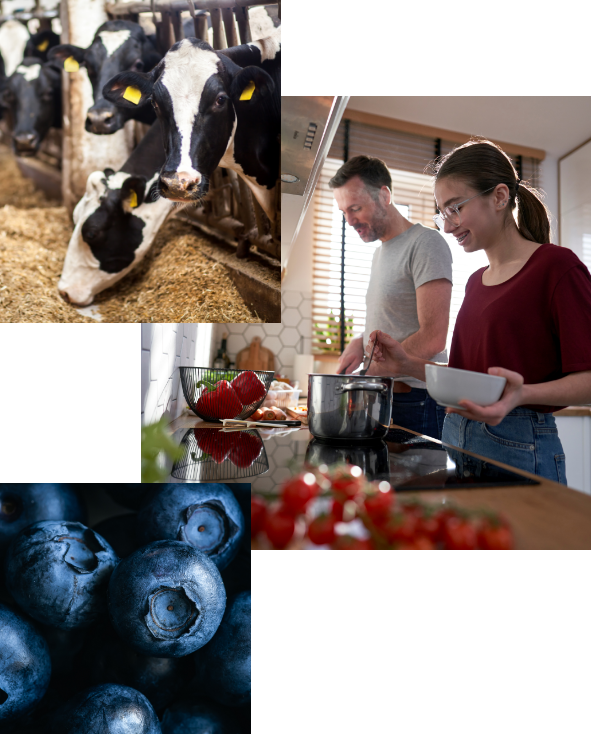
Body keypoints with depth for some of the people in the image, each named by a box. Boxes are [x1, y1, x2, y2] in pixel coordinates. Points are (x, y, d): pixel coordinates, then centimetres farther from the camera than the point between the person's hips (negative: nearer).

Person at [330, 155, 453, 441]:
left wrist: (367, 376, -18)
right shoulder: (380, 252, 18)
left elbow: (432, 338, -20)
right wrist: (361, 341, 5)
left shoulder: (425, 243, -11)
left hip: (416, 402, -8)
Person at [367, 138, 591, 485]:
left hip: (518, 448, -6)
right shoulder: (476, 281, 14)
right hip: (457, 437, 7)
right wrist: (409, 365, 2)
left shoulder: (557, 266, -8)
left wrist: (522, 395, -30)